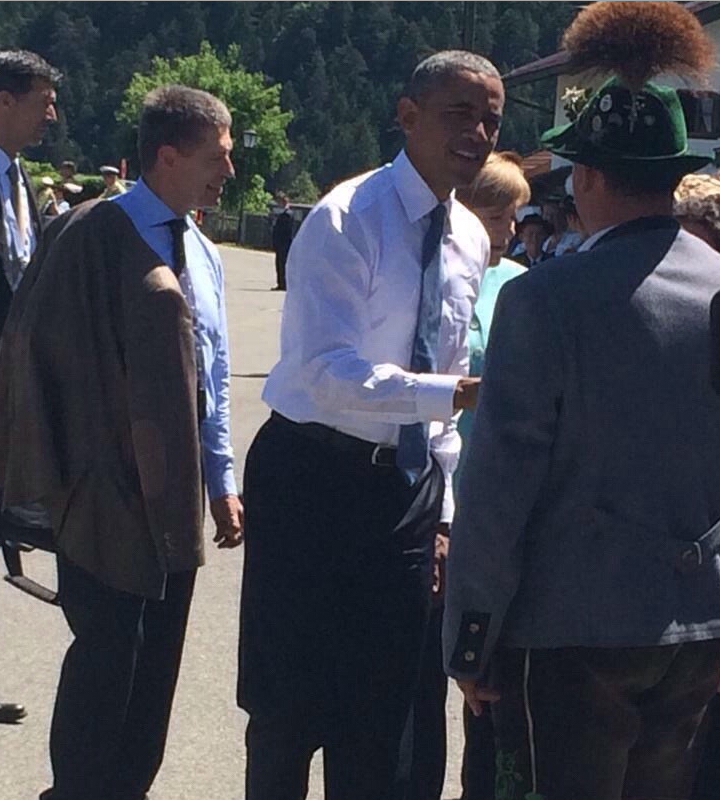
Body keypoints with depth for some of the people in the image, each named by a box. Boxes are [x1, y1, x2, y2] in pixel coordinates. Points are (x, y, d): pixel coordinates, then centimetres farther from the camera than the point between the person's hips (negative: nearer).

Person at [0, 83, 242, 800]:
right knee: (107, 654, -3)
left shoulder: (197, 252, 10)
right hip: (106, 492, -7)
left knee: (156, 659, 11)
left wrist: (220, 482, 14)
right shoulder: (93, 236, -12)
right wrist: (60, 470, -14)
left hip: (173, 493, 7)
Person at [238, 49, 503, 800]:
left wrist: (443, 509, 11)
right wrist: (455, 394, -34)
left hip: (406, 483, 6)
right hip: (315, 476, -6)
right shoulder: (347, 220, -15)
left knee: (381, 708, 12)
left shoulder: (469, 238, 7)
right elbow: (331, 371, -25)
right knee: (290, 704, 4)